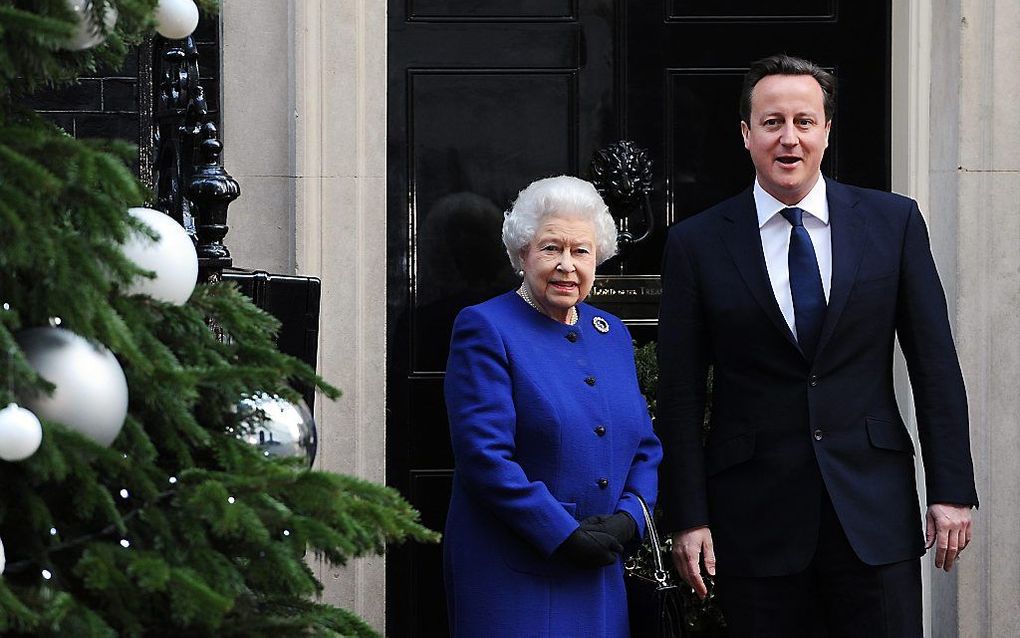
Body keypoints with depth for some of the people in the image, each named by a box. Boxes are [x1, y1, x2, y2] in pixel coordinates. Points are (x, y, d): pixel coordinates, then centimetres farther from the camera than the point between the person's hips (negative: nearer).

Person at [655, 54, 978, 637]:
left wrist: (951, 492, 0)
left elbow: (935, 366, 5)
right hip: (754, 517, 0)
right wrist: (688, 518, -3)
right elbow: (681, 395, 2)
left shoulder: (894, 222, 4)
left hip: (874, 507, 1)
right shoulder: (696, 245, 1)